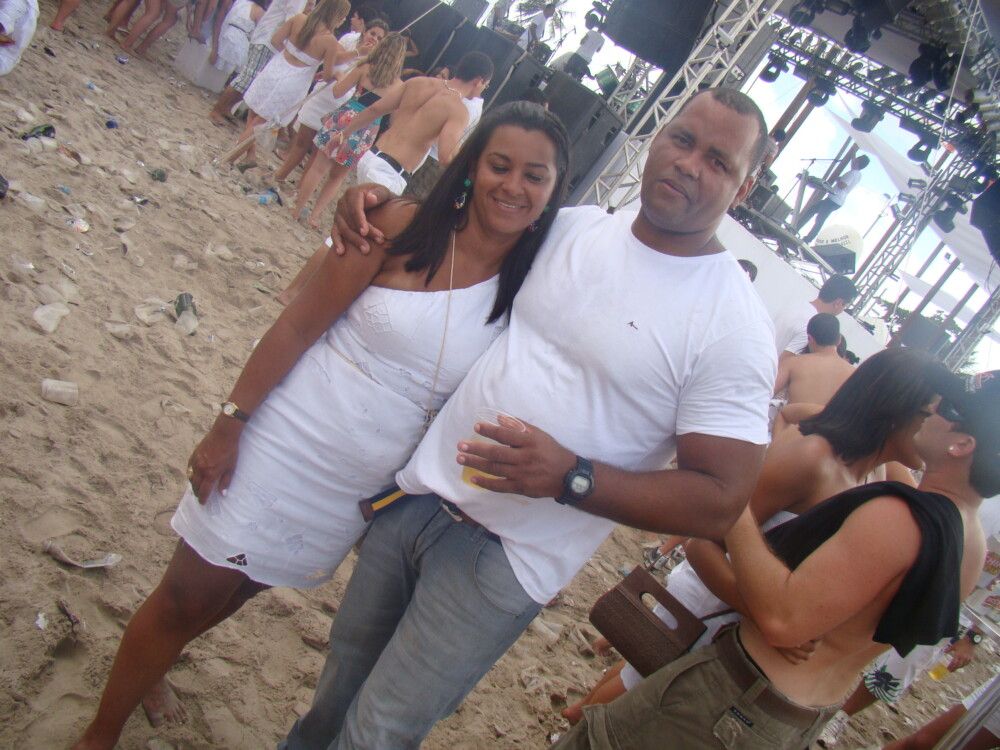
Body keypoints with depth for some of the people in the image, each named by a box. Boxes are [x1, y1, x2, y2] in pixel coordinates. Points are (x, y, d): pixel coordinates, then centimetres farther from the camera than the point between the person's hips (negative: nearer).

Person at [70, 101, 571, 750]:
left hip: (358, 492, 3)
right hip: (284, 444, -3)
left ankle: (148, 663, 55)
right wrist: (231, 422, -8)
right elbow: (299, 326, -11)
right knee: (188, 598, 9)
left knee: (236, 593, 24)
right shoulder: (403, 227, -15)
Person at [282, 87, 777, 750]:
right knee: (339, 688, 23)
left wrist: (570, 477, -28)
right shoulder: (573, 227, 2)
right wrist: (382, 200, 0)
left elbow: (721, 500, -15)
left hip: (506, 559, -5)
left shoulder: (736, 327, -14)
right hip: (419, 491, 6)